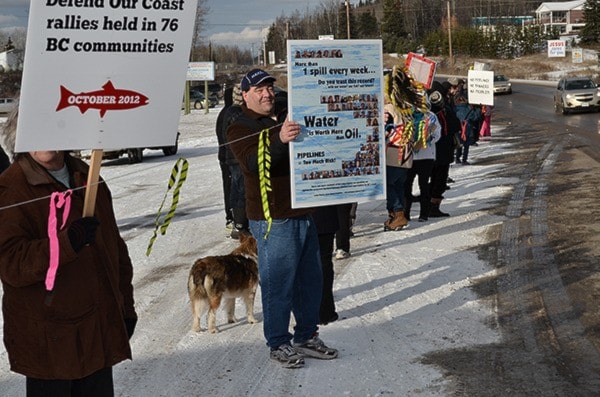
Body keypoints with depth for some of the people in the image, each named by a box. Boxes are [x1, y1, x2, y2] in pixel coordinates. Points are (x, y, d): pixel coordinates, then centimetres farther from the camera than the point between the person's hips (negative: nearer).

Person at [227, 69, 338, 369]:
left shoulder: (287, 120, 17)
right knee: (278, 284, -1)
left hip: (302, 213, 8)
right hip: (274, 219, -7)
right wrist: (279, 140, -42)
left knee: (310, 279, 14)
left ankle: (306, 337, 27)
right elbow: (253, 164, -26)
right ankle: (279, 344, 13)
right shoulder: (240, 129, -6)